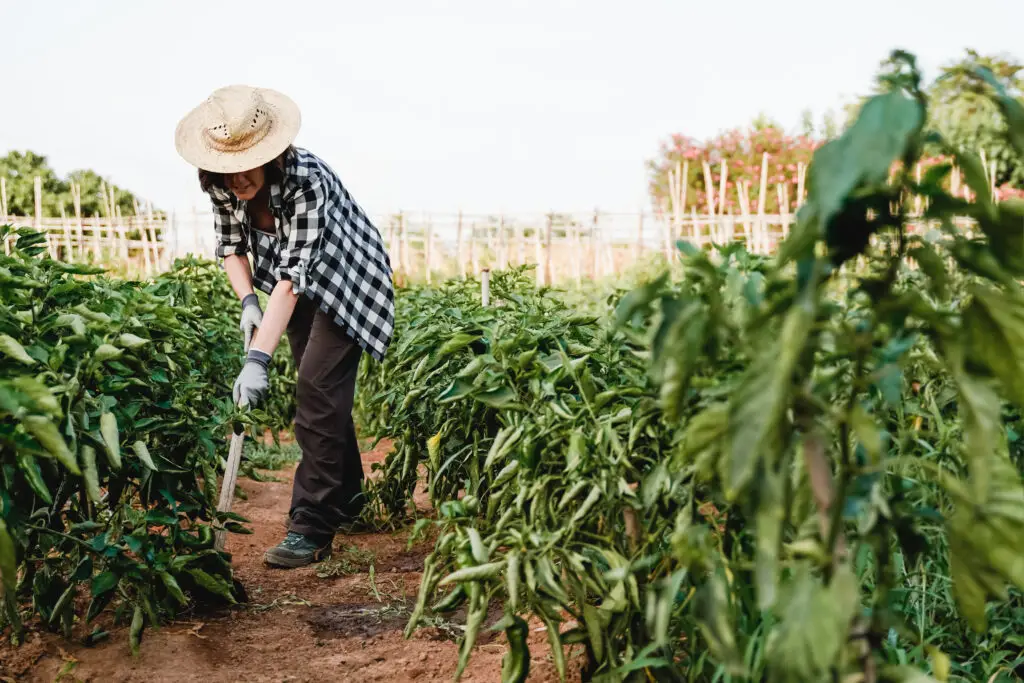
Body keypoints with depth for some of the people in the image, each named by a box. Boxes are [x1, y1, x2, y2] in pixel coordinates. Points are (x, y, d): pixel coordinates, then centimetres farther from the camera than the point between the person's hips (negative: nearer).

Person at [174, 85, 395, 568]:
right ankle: (346, 497, 33)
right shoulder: (219, 183, -17)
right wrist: (247, 302, -17)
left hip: (347, 281, -7)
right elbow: (230, 244, 0)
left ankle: (312, 529, -12)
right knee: (319, 390, 14)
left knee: (318, 393, -15)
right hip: (302, 290, 7)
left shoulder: (305, 180, -37)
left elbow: (293, 273, -41)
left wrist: (258, 360, -46)